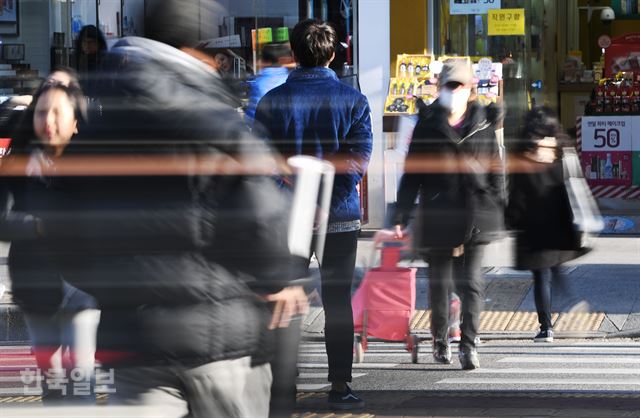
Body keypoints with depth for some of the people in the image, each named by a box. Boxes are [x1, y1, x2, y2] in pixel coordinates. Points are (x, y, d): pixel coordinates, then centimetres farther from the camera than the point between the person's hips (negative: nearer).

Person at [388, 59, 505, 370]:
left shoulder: (483, 123, 7)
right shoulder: (428, 124, 4)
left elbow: (495, 168, 10)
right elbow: (412, 171, 5)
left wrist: (499, 210, 5)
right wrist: (401, 216, 1)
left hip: (475, 212, 0)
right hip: (438, 213, 0)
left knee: (472, 280, -8)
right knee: (439, 280, 9)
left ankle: (469, 345, -9)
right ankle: (440, 341, 22)